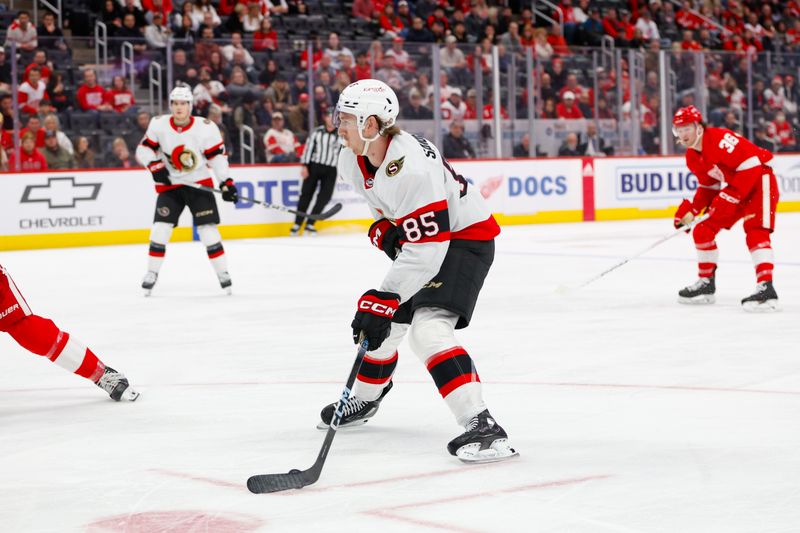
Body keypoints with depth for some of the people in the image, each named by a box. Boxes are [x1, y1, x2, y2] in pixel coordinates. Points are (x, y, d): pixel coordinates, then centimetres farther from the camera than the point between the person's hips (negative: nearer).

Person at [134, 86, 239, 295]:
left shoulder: (206, 127, -12)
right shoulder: (159, 124, -8)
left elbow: (217, 155, -6)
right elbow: (143, 149, 2)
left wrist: (226, 182, -10)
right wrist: (155, 166, -15)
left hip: (199, 184, -1)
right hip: (169, 185, 1)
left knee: (207, 228, -6)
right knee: (160, 228, -8)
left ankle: (223, 273, 5)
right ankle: (152, 273, 3)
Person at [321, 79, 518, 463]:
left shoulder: (410, 167, -34)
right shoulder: (355, 159, -5)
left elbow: (425, 250, -35)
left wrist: (384, 301, -35)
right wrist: (383, 228, 0)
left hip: (464, 237, -10)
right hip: (421, 238, 10)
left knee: (428, 329, -27)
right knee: (382, 322, 18)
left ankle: (482, 427, -33)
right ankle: (365, 399, 45)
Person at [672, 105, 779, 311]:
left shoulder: (719, 139, -27)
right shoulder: (692, 157, 3)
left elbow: (751, 166, -29)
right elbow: (707, 186, 13)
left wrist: (730, 197, -29)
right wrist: (691, 210, 0)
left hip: (759, 181, -9)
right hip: (734, 187, 10)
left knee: (755, 232, -27)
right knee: (703, 230, 6)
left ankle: (766, 288, -33)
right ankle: (706, 283, 19)